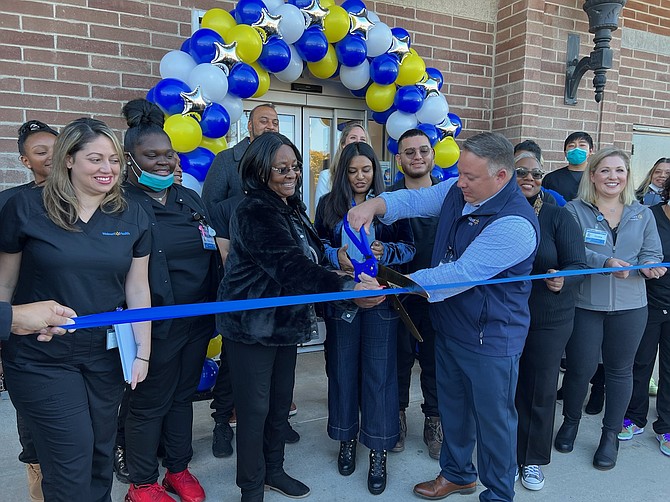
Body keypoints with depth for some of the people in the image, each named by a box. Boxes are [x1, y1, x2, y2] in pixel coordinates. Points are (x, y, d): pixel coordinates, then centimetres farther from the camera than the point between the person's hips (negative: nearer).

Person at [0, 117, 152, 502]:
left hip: (105, 355, 3)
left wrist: (143, 351, 0)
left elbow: (138, 289, 1)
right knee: (72, 458, 3)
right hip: (41, 358, -3)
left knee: (102, 451, 18)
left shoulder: (132, 216, -2)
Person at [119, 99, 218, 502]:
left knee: (183, 395, 19)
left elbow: (212, 255, 14)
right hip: (156, 325, -6)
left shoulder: (190, 199, 9)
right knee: (150, 403, 9)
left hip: (197, 319, 6)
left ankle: (179, 469, 37)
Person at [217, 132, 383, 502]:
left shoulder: (292, 210, 9)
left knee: (281, 402, 18)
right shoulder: (255, 212, -20)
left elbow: (308, 258, 18)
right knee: (255, 409, 5)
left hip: (285, 322, 8)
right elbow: (292, 266, -32)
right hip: (252, 325, -8)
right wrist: (348, 288, -39)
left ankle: (273, 470, 39)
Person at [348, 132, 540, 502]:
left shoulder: (515, 224, -28)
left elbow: (461, 274, -32)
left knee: (493, 418, 12)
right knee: (452, 406, 24)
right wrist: (374, 204, -21)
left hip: (490, 337, -8)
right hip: (448, 326, 8)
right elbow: (415, 200, 1)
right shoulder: (458, 190, -3)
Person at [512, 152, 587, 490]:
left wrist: (563, 280, -31)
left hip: (549, 319, -1)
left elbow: (578, 265, -10)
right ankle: (508, 455, 33)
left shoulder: (558, 217, -5)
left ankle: (533, 459, 33)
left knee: (540, 390, 11)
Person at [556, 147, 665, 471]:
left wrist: (649, 267, -16)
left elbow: (652, 256, 6)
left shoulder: (642, 215, 7)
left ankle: (610, 435, 30)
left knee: (619, 370, 13)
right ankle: (570, 421, 33)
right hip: (584, 305, -3)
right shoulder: (575, 210, -4)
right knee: (581, 368, 6)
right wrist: (606, 263, -28)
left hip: (629, 307, 3)